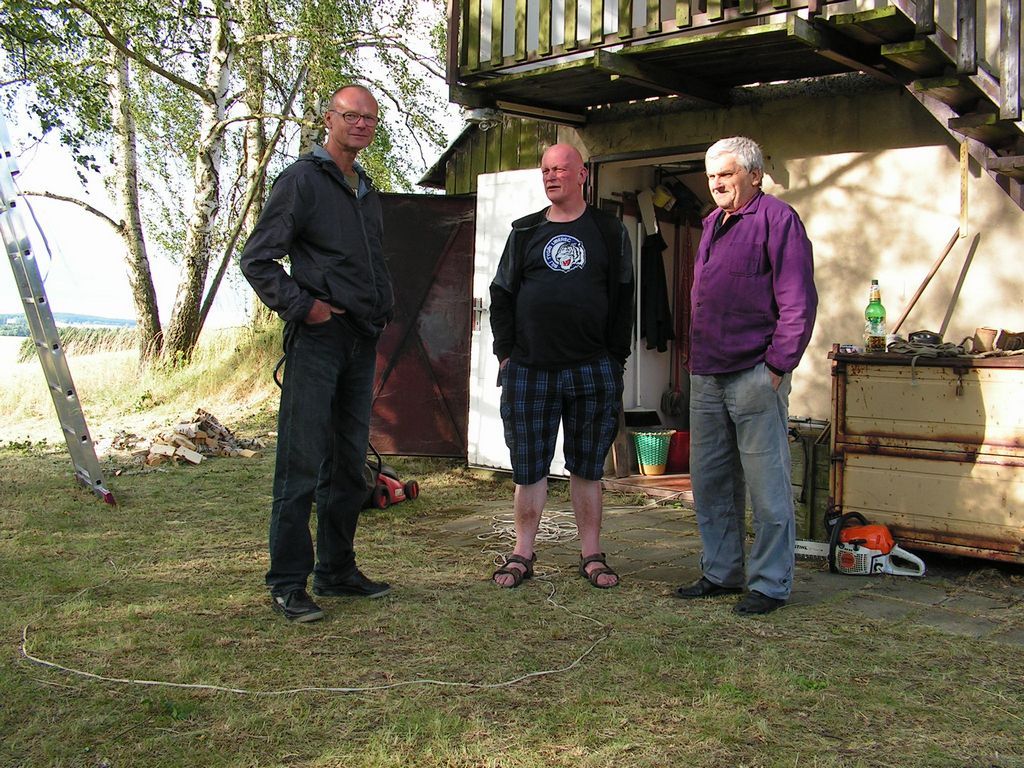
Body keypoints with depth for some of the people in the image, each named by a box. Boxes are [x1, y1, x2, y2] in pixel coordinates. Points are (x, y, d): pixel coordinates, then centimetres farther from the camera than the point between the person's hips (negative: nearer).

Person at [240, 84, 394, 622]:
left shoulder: (366, 191, 20)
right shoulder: (303, 180, -4)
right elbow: (256, 260, -7)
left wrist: (383, 308, 14)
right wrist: (301, 305, -15)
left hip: (361, 341, 8)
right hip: (317, 337, -8)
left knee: (349, 463, 12)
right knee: (302, 463, -7)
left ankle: (337, 570, 22)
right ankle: (288, 583, 1)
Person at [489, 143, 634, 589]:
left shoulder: (609, 232, 8)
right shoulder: (524, 232, 12)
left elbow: (622, 302, 5)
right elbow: (502, 297, 12)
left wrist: (614, 360, -2)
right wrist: (506, 354, 2)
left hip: (592, 370, -1)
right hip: (528, 370, 1)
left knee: (587, 467, 6)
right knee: (529, 466, 4)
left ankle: (591, 556, 15)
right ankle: (522, 555, 14)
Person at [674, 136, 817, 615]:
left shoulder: (776, 219, -6)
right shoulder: (712, 224, 19)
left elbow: (798, 302, -11)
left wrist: (778, 365, -14)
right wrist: (697, 357, 18)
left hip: (754, 375, -8)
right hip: (706, 376, 9)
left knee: (766, 486, -2)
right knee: (710, 481, 13)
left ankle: (770, 584, 6)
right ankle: (721, 572, 25)